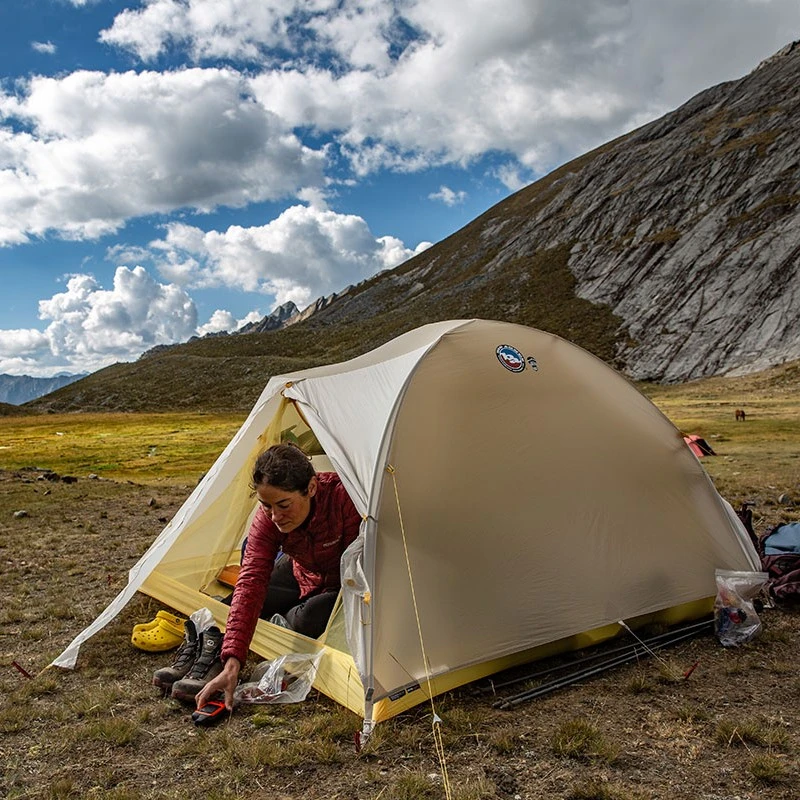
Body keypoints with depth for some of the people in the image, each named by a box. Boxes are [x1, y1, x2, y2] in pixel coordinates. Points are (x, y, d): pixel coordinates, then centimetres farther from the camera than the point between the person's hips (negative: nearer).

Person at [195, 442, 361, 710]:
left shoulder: (343, 496, -40)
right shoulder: (266, 519, -27)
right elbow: (250, 584, -34)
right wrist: (232, 663, -42)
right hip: (305, 575, 5)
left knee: (307, 621, -30)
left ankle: (288, 616, 7)